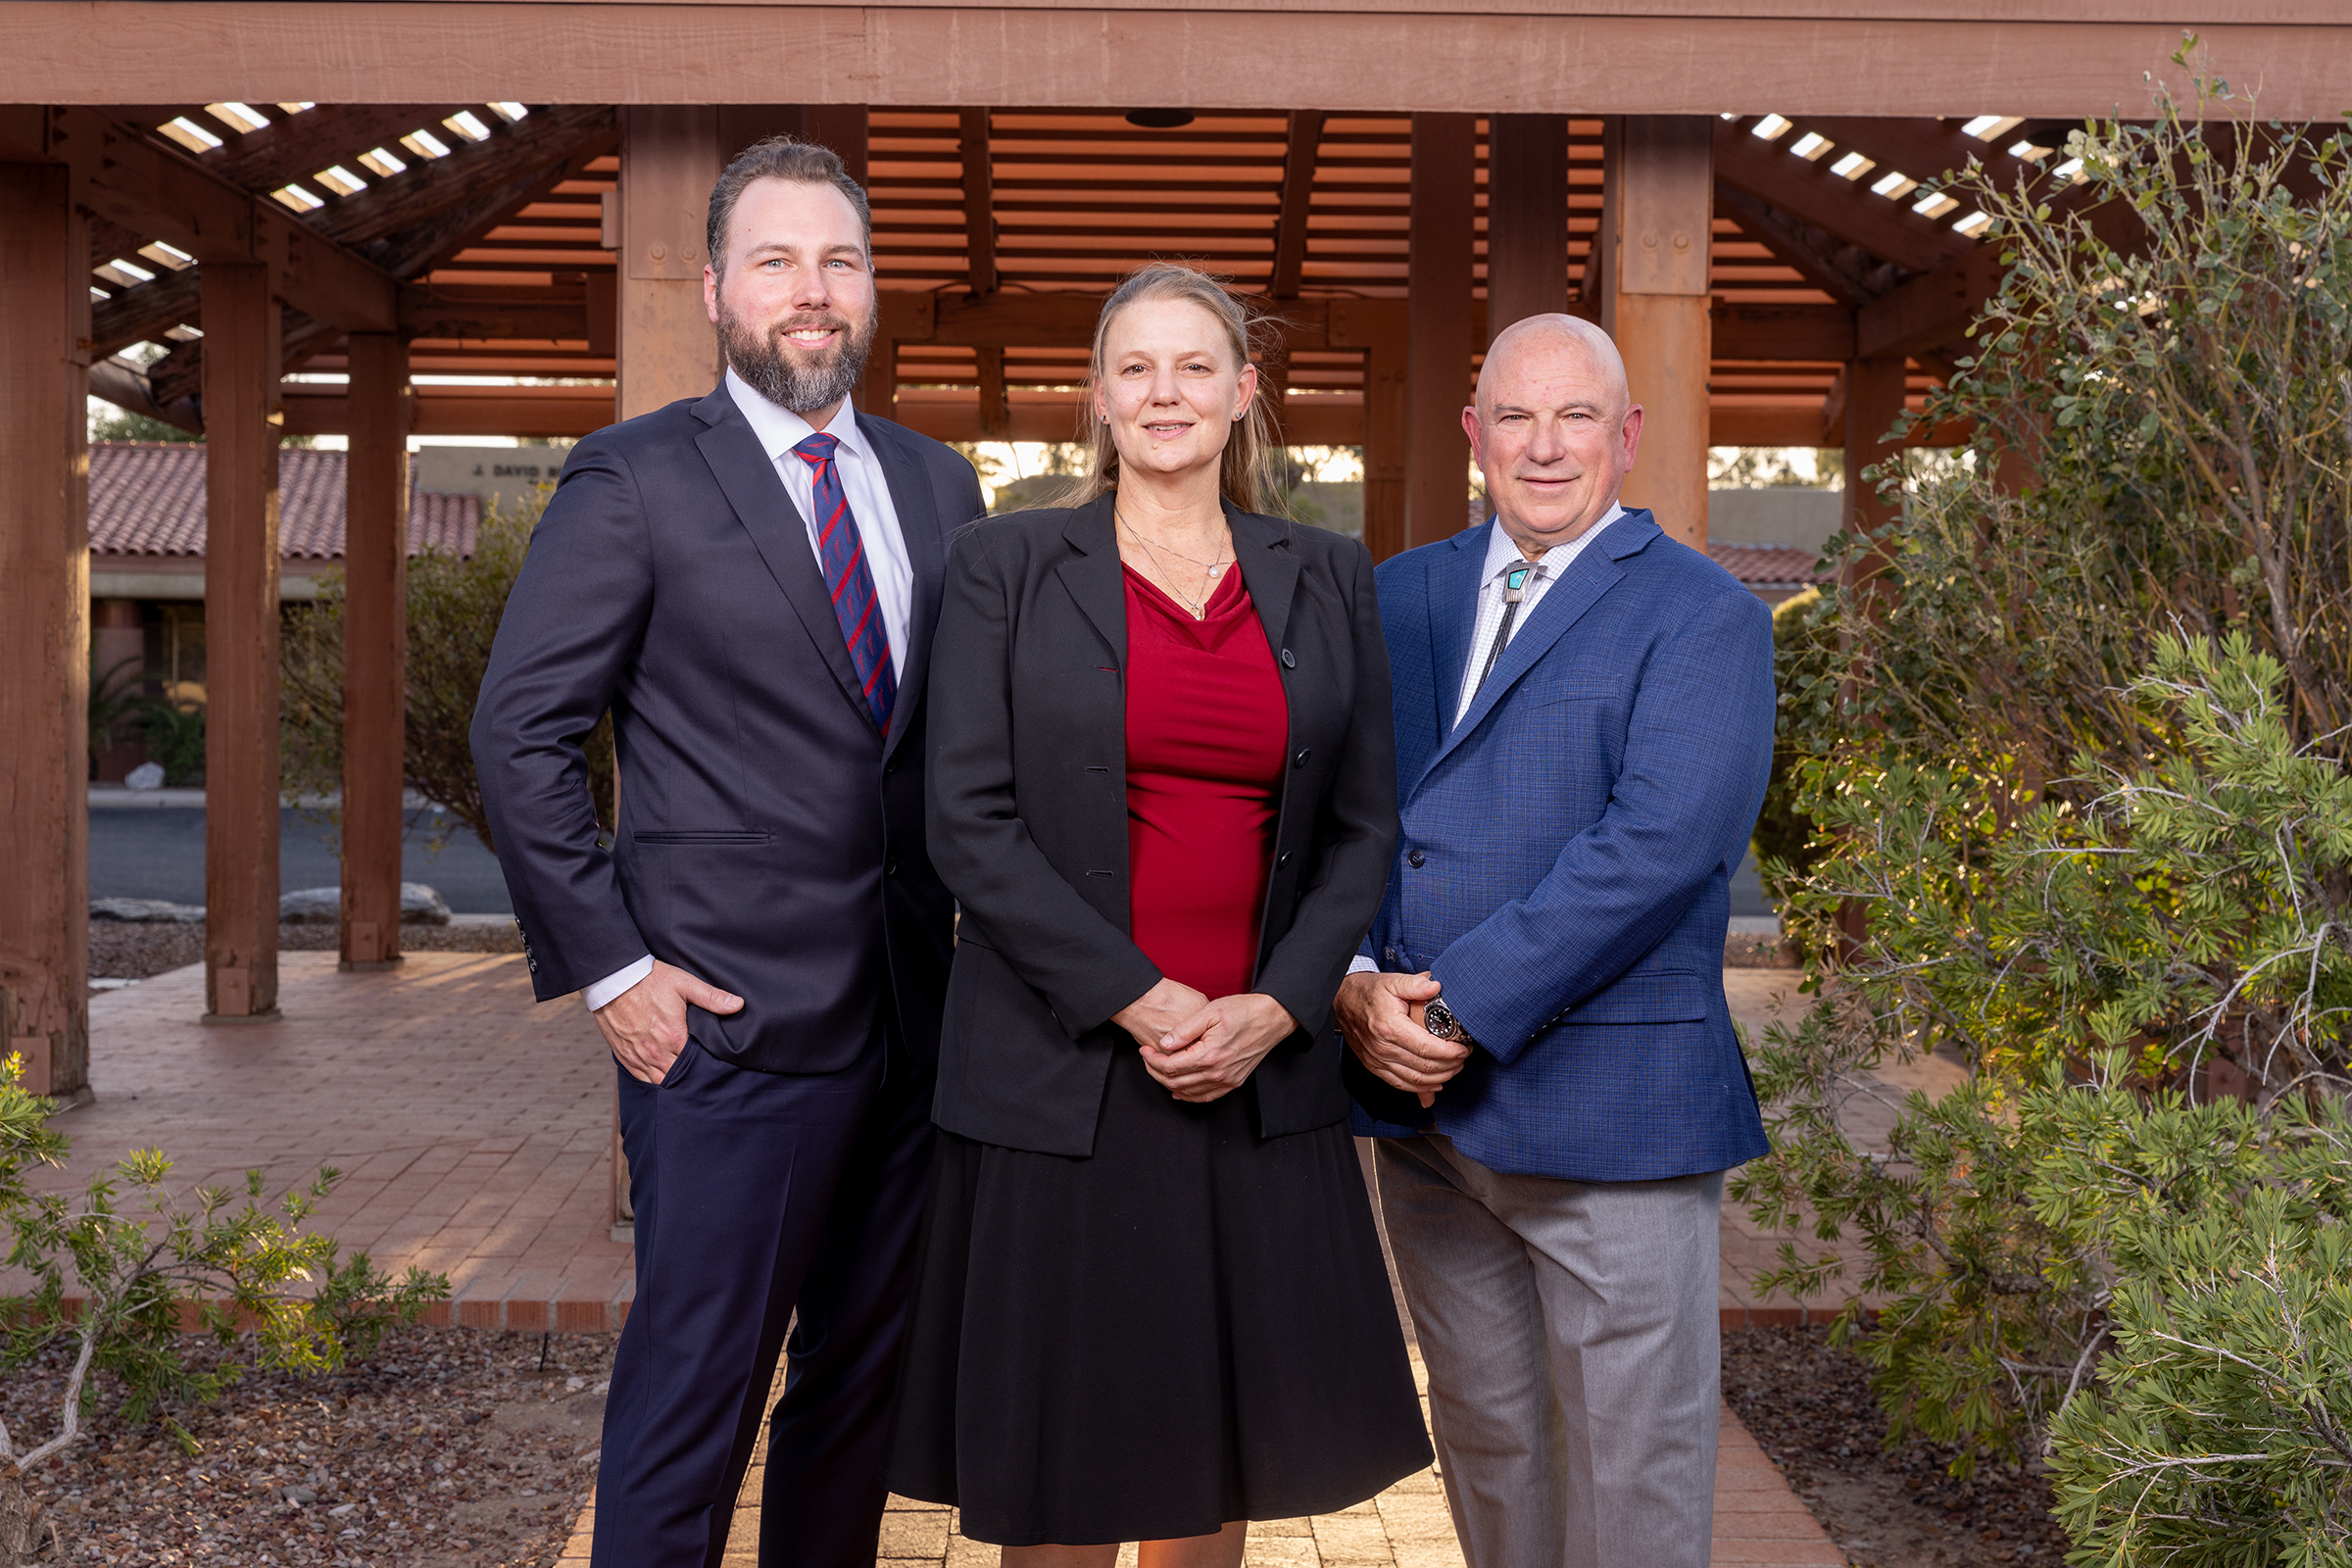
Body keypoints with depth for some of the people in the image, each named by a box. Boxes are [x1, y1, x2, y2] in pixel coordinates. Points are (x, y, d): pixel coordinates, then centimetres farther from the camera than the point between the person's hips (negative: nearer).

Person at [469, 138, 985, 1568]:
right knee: (694, 1394, 1)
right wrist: (608, 966, -11)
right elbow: (521, 735, -7)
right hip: (728, 1021, -5)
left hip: (918, 1014, 6)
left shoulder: (941, 485, 12)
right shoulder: (636, 480, -4)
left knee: (868, 1374, 16)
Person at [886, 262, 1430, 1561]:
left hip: (1259, 1079, 3)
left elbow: (1364, 826, 8)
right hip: (1062, 1073, -2)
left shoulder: (1327, 580, 9)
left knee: (1213, 1456, 11)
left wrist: (1274, 1009, -7)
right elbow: (969, 823, -6)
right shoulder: (1006, 566, 1)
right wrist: (1139, 1000, -13)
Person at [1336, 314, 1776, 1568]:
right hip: (1421, 1097, 5)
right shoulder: (1397, 596, 12)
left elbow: (1658, 844, -17)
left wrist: (1466, 1007, -19)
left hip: (1607, 1109, -5)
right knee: (1483, 1441, 17)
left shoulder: (1701, 617, -4)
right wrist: (1356, 991, -10)